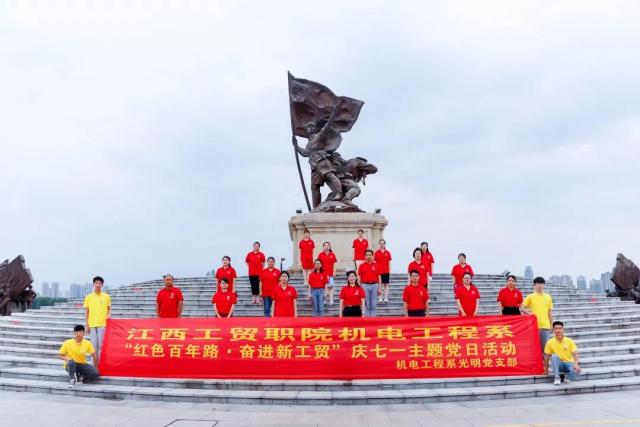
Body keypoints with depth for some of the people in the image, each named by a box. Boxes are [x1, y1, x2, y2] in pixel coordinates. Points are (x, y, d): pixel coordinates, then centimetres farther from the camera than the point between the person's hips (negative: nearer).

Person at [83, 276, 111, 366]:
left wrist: (108, 315, -10)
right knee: (94, 345, 5)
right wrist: (87, 325, 3)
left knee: (101, 345, -2)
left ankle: (100, 364, 5)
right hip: (92, 325, 1)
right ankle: (95, 364, 14)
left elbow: (109, 309, 11)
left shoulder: (106, 296, 5)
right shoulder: (88, 297, 7)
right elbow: (86, 312, 8)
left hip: (102, 324, -1)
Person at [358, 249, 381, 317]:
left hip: (374, 285, 1)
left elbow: (379, 277, 7)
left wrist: (379, 288, 2)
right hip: (365, 285, -1)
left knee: (373, 304, 5)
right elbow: (359, 278, 4)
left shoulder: (376, 265, 5)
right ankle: (367, 317, 9)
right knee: (366, 304, 3)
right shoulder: (361, 266, 3)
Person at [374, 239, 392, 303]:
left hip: (386, 271, 1)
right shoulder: (376, 252, 1)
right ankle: (380, 298, 8)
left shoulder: (388, 252, 4)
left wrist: (390, 270, -1)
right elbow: (374, 262, 2)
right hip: (379, 271, -1)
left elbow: (389, 262, 5)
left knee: (386, 284, 4)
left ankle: (386, 298, 9)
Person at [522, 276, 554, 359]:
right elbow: (523, 308, 2)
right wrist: (529, 313, -16)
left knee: (545, 346, 7)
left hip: (546, 325, 3)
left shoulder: (548, 297, 10)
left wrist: (552, 325, 11)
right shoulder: (530, 297, 2)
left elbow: (550, 312, 14)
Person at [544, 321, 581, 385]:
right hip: (558, 364, 1)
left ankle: (567, 376, 0)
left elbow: (575, 355, -13)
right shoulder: (550, 342, -7)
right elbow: (547, 357, 0)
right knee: (554, 356, -33)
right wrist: (546, 370, 1)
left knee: (577, 370, -34)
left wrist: (576, 365, -33)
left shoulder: (569, 341, -7)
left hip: (569, 363, 0)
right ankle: (557, 378, -21)